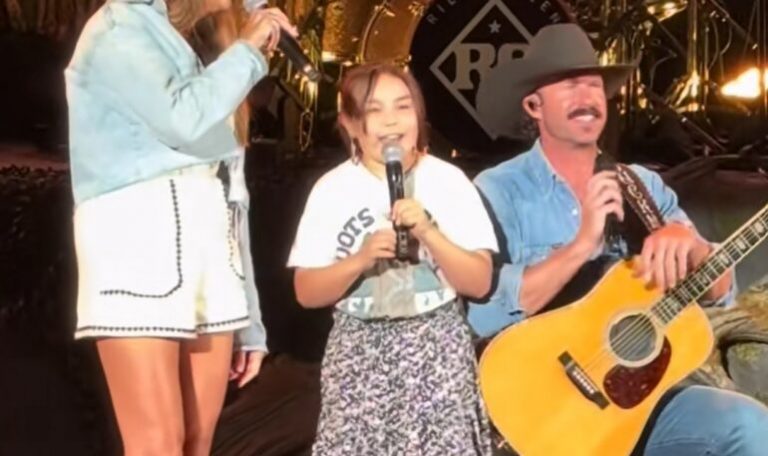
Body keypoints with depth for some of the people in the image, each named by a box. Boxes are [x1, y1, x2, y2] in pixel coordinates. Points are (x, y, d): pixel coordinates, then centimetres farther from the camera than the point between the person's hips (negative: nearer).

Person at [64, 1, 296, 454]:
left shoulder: (193, 59, 27)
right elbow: (183, 122, -16)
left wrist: (249, 321, 14)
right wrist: (247, 51, 0)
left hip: (210, 247, 7)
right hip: (139, 238, -7)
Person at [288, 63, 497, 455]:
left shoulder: (449, 181, -1)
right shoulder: (332, 189, 0)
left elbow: (479, 283, -4)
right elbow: (306, 293, -2)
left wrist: (429, 233, -17)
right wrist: (359, 261, -18)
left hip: (437, 350, 0)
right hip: (360, 353, 1)